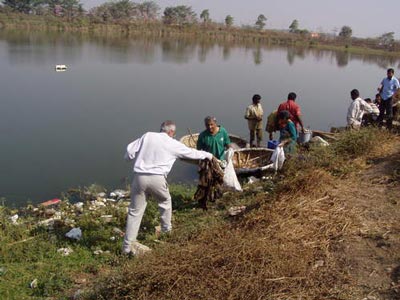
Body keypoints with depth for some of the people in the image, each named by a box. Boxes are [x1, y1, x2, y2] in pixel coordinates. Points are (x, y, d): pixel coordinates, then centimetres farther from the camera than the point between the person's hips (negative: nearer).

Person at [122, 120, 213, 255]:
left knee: (135, 211, 8)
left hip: (139, 176, 2)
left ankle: (128, 245, 8)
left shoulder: (147, 136, 8)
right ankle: (166, 229, 43)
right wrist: (207, 155, 36)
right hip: (157, 178, -2)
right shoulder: (173, 144, 6)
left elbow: (130, 150, 5)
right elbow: (191, 153, 19)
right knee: (165, 201, 28)